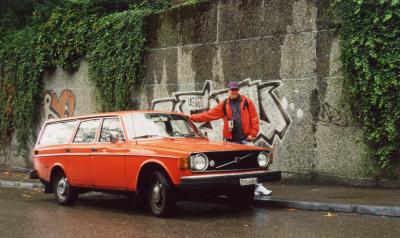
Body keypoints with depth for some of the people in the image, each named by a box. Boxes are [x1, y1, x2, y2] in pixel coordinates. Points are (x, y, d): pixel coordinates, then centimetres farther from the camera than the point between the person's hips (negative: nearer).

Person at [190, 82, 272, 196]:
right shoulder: (224, 104, 8)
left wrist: (252, 133, -8)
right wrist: (193, 118, -3)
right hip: (231, 140, 2)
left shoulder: (247, 102, 2)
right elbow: (209, 114, 4)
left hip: (245, 139, -2)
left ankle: (258, 187, -3)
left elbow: (254, 118, -1)